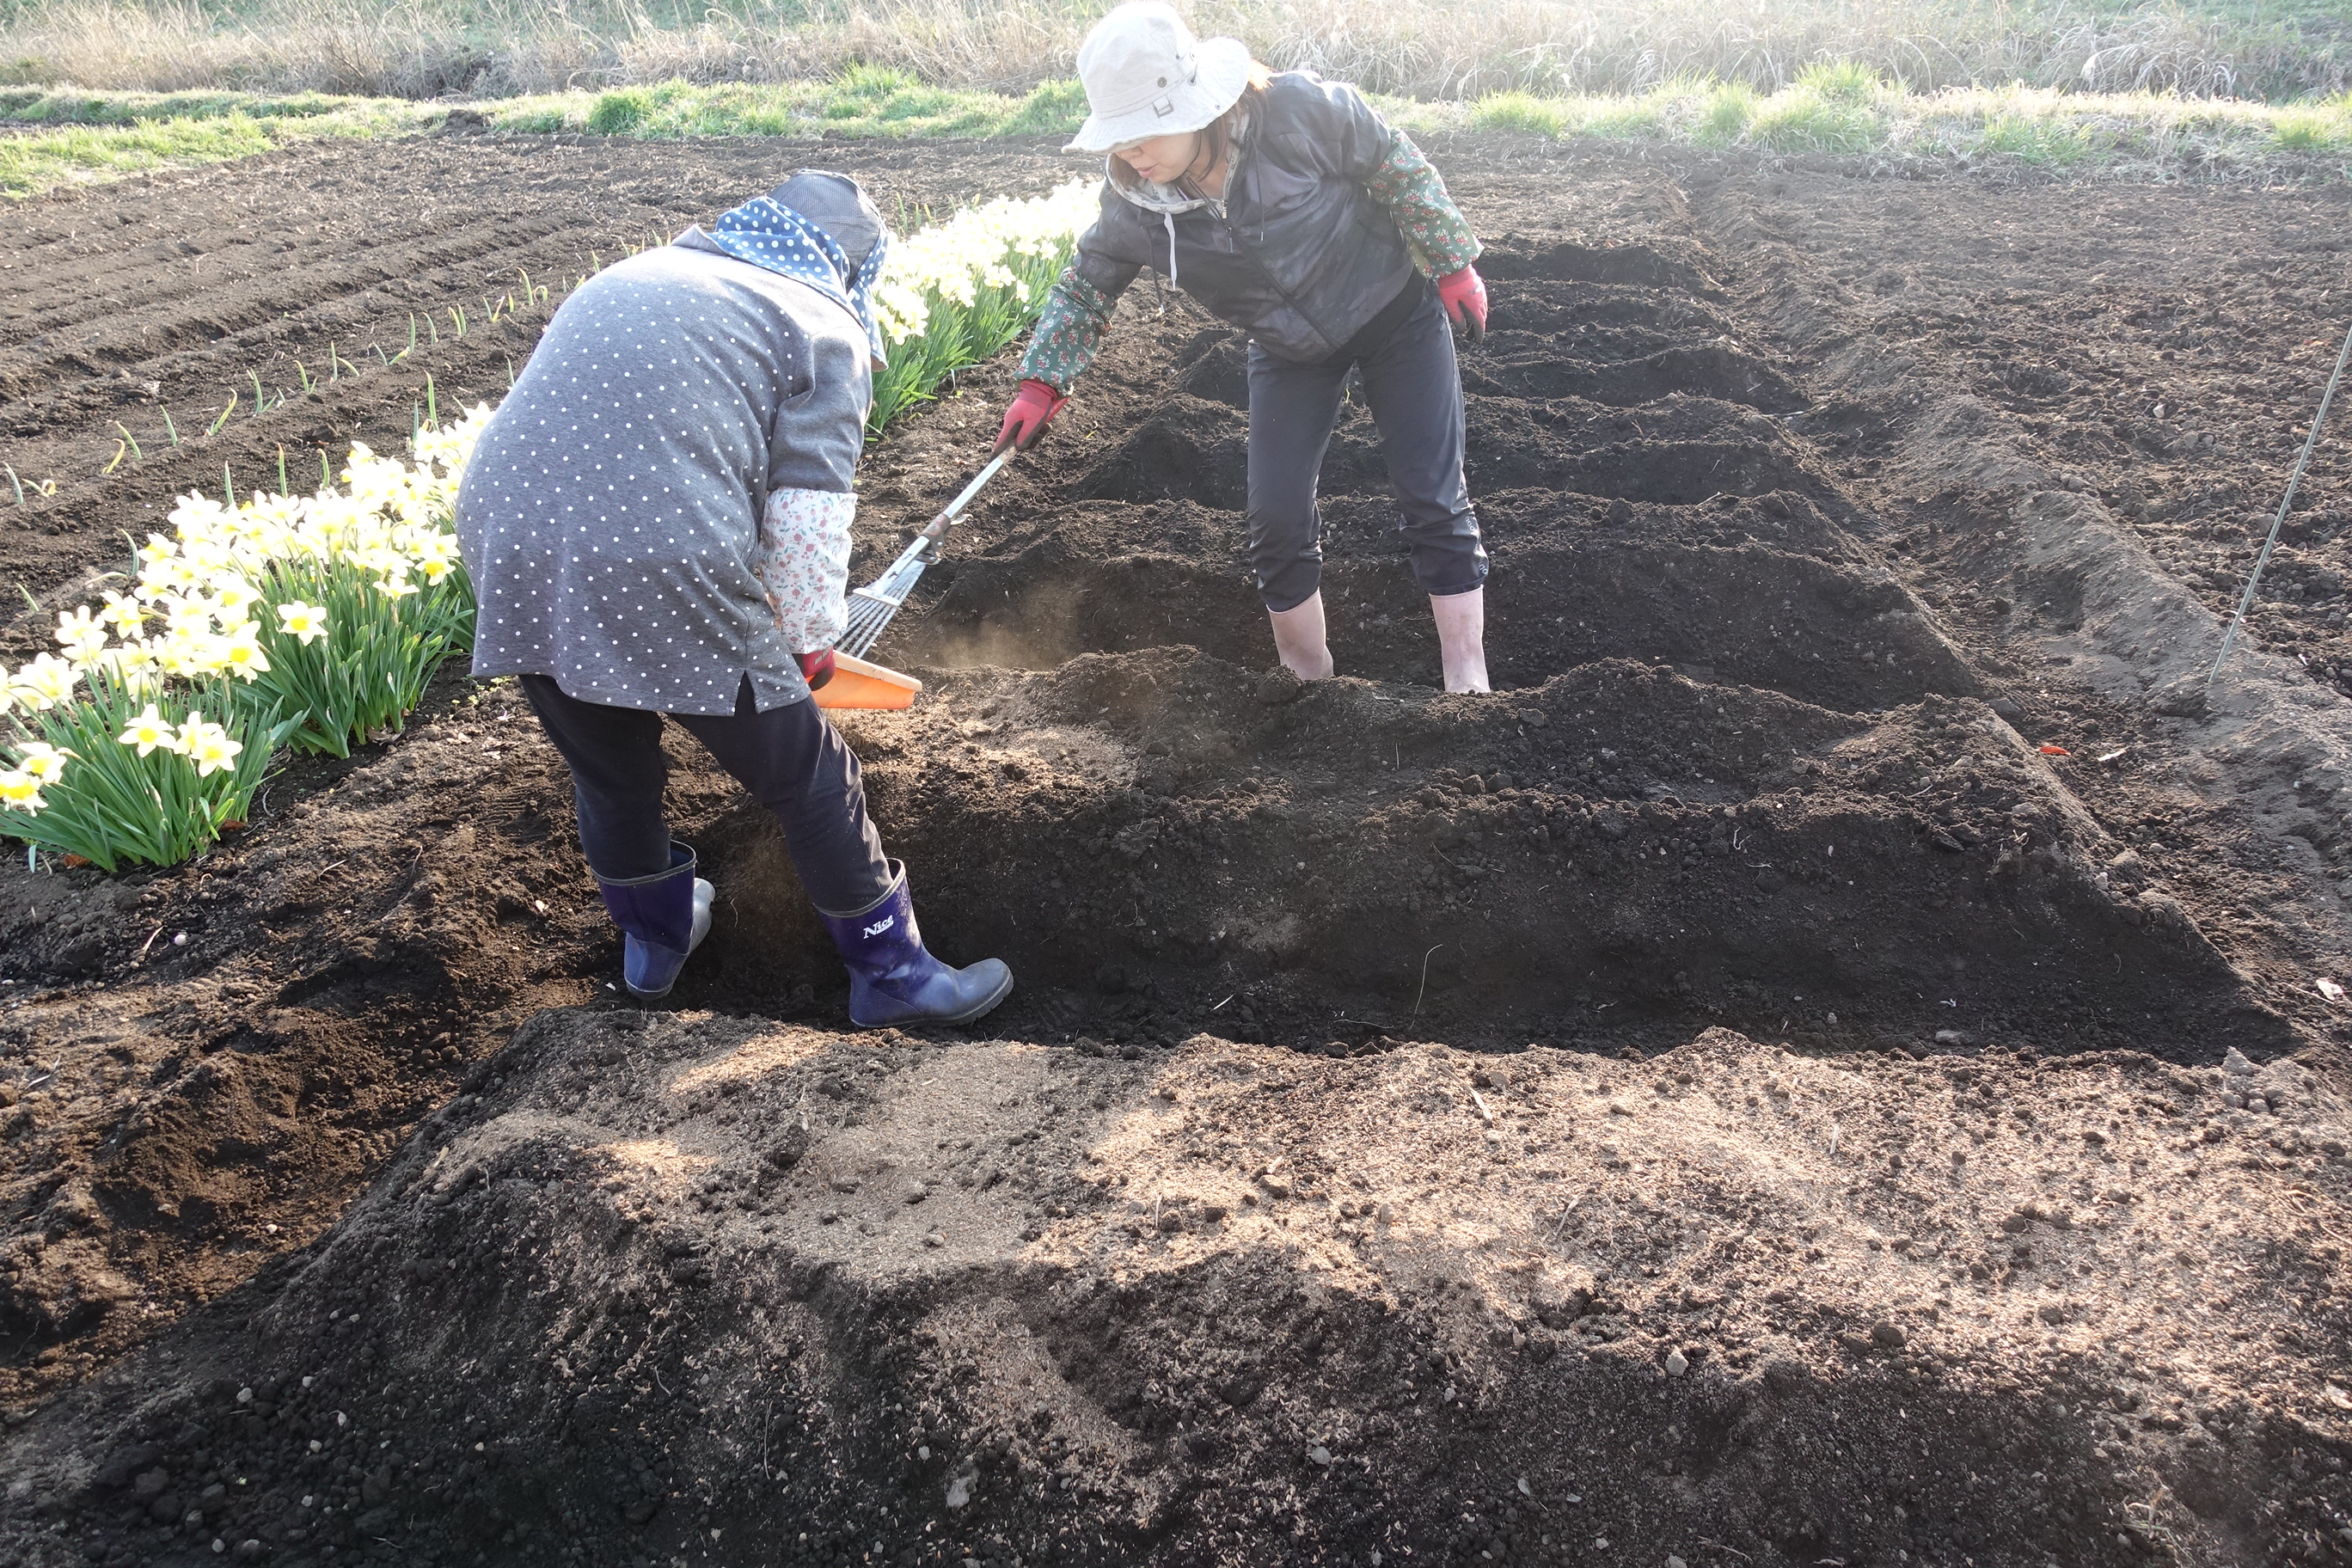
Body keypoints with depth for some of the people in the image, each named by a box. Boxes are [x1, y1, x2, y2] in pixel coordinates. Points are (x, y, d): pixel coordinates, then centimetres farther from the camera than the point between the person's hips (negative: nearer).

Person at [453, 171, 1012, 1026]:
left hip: (504, 535, 7)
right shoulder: (825, 328, 7)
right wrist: (810, 637, 14)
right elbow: (808, 513, -2)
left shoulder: (635, 272, 28)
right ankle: (889, 971, 25)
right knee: (803, 775, 10)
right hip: (663, 572, -7)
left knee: (607, 766, 27)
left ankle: (654, 939, 50)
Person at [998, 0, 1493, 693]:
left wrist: (1452, 263, -9)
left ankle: (1468, 685, 5)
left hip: (1395, 308, -3)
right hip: (1290, 354, 3)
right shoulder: (1132, 202, -19)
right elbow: (1086, 288, -2)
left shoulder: (1299, 111, -31)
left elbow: (1400, 170, -15)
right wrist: (1042, 383, -13)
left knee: (1433, 500, -7)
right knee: (1277, 518, -4)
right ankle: (1308, 683, 17)